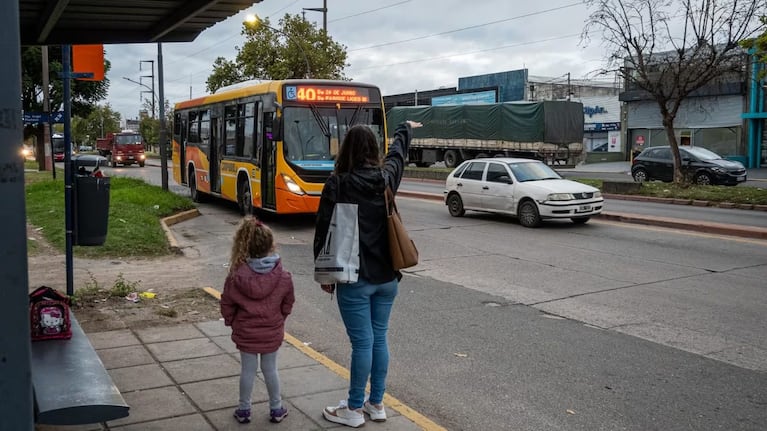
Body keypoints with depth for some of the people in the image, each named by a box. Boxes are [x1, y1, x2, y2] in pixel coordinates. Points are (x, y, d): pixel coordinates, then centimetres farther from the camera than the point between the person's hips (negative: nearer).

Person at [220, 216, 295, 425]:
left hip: (245, 333, -1)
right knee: (270, 369, 15)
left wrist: (232, 322, 12)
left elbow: (227, 305, -6)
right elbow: (288, 305, -1)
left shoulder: (237, 276, -16)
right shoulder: (283, 277, -13)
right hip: (272, 333, 1)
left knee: (248, 370, 13)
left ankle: (244, 410, 25)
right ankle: (276, 409, 26)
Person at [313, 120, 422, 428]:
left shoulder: (337, 184, -12)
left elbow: (323, 232, -8)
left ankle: (354, 409, 13)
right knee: (379, 338, 13)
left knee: (362, 342, 0)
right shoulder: (386, 177, 2)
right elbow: (397, 152, 24)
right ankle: (376, 404, 25)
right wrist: (406, 129, 44)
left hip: (355, 279, -5)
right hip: (387, 276, 5)